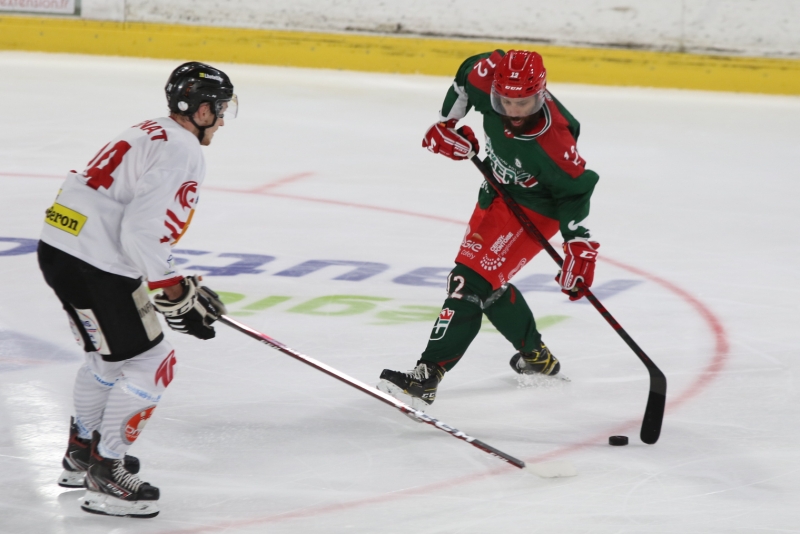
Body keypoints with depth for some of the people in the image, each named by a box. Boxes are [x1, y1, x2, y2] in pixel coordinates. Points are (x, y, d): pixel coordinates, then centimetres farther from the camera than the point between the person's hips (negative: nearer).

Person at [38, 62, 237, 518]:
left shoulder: (152, 135, 17)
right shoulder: (181, 153, -15)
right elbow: (142, 233, -23)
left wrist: (181, 286, 25)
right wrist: (176, 295, -13)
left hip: (63, 249, 10)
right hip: (93, 267, -10)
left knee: (111, 355, 28)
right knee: (150, 365, -3)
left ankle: (82, 453, 41)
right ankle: (105, 479, 3)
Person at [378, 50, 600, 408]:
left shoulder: (553, 143, -37)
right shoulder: (492, 76, -24)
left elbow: (576, 189, -21)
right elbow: (465, 78, 1)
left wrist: (579, 246, -23)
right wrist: (447, 124, -1)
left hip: (534, 208, -8)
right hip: (498, 190, 8)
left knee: (471, 279, -17)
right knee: (488, 280, 20)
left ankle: (428, 375, -19)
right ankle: (536, 356, 39)